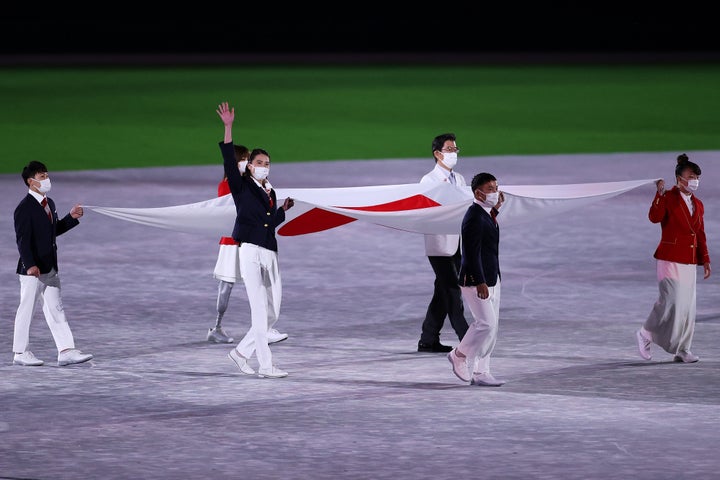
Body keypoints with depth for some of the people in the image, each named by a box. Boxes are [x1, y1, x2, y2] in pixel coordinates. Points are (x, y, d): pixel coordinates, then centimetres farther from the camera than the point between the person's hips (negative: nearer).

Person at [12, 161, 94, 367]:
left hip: (50, 268, 8)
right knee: (27, 309, 1)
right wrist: (30, 265, -30)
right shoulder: (25, 208, -15)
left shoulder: (49, 204, 12)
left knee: (56, 310, 7)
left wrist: (71, 218, 10)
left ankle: (66, 351, 7)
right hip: (32, 270, -8)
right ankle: (20, 353, 10)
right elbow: (23, 239, -21)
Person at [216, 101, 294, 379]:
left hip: (270, 254, 7)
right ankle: (265, 365, -9)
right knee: (260, 310, -9)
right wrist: (228, 128, -21)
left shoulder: (270, 192, 18)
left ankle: (242, 352, 20)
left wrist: (283, 209, 18)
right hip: (250, 252, -7)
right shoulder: (242, 187, 1)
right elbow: (229, 161, -14)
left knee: (272, 314, 7)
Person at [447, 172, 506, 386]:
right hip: (475, 280, -10)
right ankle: (460, 356, 10)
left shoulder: (486, 214, 11)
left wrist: (495, 209, 20)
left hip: (491, 280, 10)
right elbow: (472, 252, -22)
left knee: (491, 328, 9)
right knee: (485, 323, -12)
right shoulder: (474, 217, -18)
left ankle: (480, 372, 13)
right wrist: (480, 282, -25)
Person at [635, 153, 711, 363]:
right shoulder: (668, 198, -6)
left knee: (688, 306, 5)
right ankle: (645, 334, 6)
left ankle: (682, 350, 12)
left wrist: (705, 260, 13)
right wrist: (659, 194, -32)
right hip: (670, 259, -7)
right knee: (672, 301, -13)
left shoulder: (698, 205, 14)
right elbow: (654, 217, -24)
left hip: (689, 263, 7)